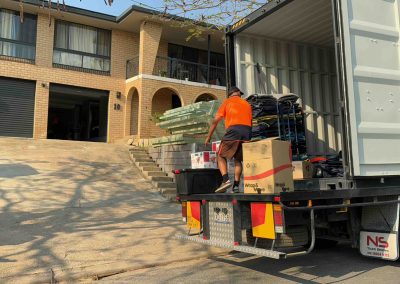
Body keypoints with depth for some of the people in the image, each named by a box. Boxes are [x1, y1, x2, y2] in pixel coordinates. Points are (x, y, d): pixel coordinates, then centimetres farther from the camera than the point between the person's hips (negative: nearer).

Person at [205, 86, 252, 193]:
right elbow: (250, 122, 19)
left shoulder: (227, 102, 15)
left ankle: (226, 180, -14)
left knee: (221, 156, 6)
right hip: (247, 132, 4)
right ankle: (236, 185, 6)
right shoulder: (246, 104, 26)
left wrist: (208, 136, 13)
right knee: (238, 159, 15)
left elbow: (215, 121, 8)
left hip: (233, 130, -4)